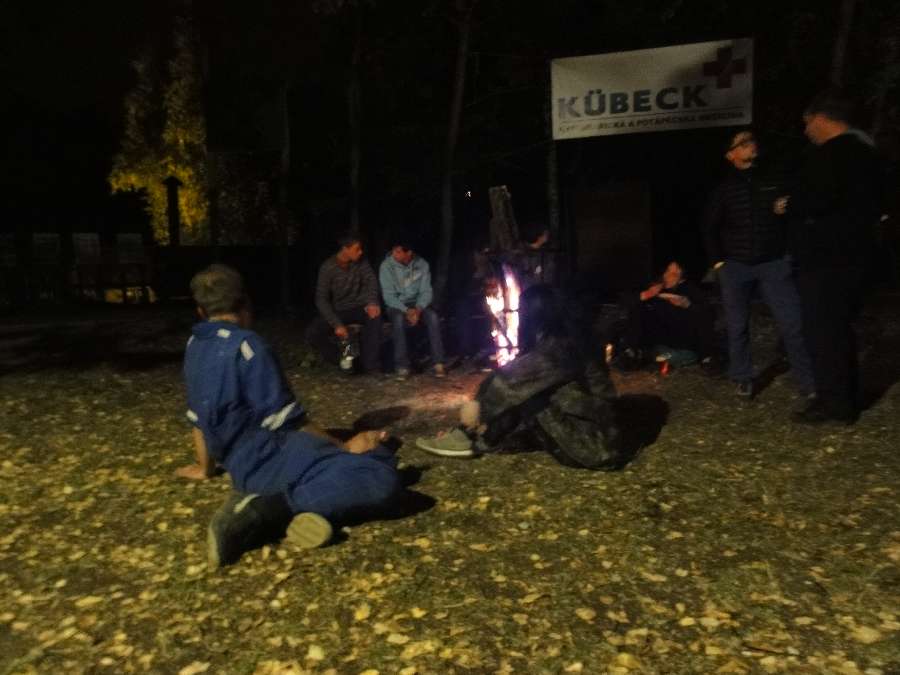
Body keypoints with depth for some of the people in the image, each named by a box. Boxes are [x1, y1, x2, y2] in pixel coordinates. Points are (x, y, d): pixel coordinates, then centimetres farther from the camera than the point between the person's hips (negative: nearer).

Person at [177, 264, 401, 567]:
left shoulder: (194, 347, 14)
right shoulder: (245, 344, -12)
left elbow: (200, 417, 22)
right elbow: (285, 422, -12)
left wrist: (205, 467, 37)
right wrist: (344, 448, -2)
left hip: (243, 468, 9)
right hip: (273, 455, -9)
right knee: (382, 476, -19)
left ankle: (273, 507, -4)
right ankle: (272, 507, -19)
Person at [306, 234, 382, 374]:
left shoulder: (361, 262, -4)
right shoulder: (328, 268, -15)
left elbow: (371, 280, -16)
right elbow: (321, 300, -17)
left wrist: (372, 302, -38)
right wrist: (337, 324, -27)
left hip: (359, 307, 1)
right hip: (338, 311, -1)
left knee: (375, 313, -33)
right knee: (312, 334, -24)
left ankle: (370, 365, -27)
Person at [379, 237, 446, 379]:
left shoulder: (422, 264, -4)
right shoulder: (386, 266, -10)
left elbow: (426, 291, -3)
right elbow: (388, 295, -12)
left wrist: (418, 309, -22)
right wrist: (406, 311, -25)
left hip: (417, 304, 2)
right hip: (396, 305, -2)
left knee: (433, 316, -30)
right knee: (398, 319, -36)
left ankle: (438, 362, -25)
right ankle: (402, 366, -32)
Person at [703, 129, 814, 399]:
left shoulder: (774, 182, 8)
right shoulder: (724, 188, 4)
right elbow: (710, 228, 6)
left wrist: (788, 251, 1)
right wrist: (718, 261, -1)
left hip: (774, 264, 1)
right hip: (735, 267, 0)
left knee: (793, 324, -4)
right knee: (737, 326, 5)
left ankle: (808, 382, 5)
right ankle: (744, 378, 18)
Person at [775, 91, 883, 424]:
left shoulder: (832, 152, -15)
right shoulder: (864, 149, 16)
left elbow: (819, 200, -27)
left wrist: (789, 206, -7)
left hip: (826, 256, -10)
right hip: (852, 251, 10)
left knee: (821, 329, -2)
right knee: (839, 326, 16)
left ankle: (833, 402, 3)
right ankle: (845, 399, 23)